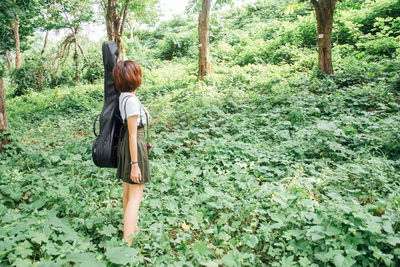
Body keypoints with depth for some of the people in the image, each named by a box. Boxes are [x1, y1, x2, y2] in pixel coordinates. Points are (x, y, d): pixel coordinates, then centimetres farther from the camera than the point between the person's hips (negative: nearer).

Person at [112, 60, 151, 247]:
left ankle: (132, 227, 40)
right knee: (136, 197, -4)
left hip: (124, 145, 10)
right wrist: (135, 164, -19)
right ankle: (127, 242, -2)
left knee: (127, 191, 21)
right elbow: (133, 135, -22)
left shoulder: (123, 97, 5)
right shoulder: (131, 100, -22)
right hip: (134, 148, -10)